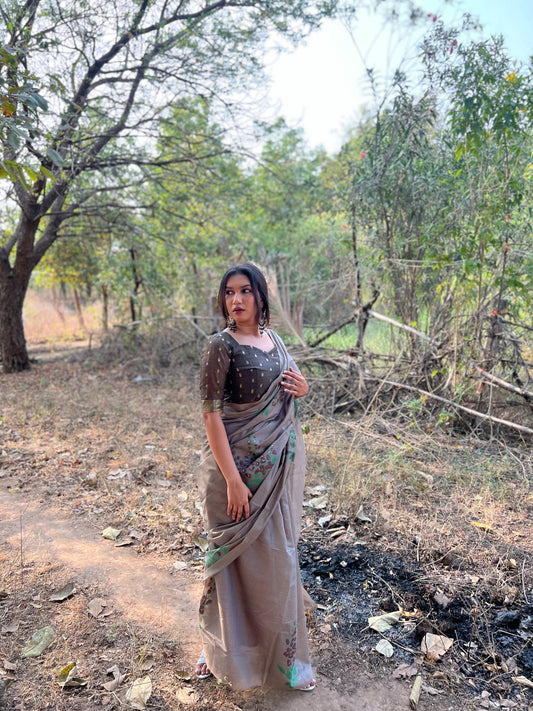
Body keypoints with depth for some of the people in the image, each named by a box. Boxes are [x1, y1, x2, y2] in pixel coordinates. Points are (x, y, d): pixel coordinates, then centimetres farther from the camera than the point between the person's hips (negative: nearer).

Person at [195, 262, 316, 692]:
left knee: (278, 554, 17)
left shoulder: (274, 340, 6)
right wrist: (232, 480, -21)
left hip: (282, 463, 6)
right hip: (239, 464, -6)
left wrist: (302, 389, -5)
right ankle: (222, 648, 31)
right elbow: (211, 413, -17)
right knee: (240, 555, 7)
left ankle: (281, 652, 38)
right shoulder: (221, 346, -13)